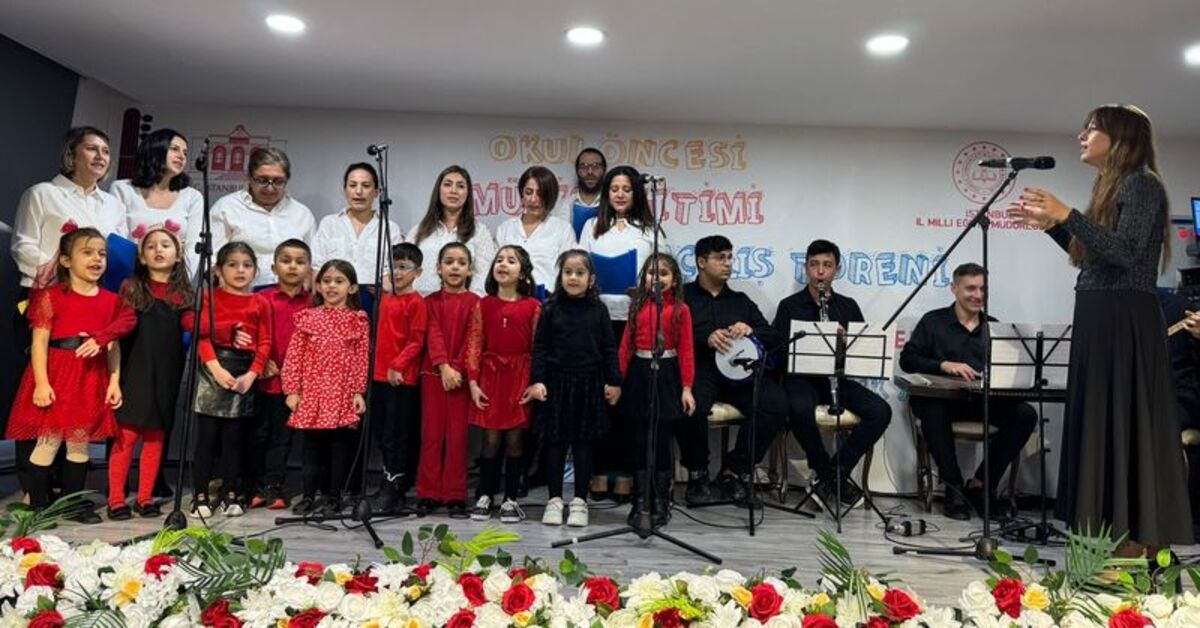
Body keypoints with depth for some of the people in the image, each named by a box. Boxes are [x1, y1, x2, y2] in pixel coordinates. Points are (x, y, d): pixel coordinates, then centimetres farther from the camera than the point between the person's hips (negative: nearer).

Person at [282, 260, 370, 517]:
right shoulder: (308, 317, 5)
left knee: (340, 446, 4)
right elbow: (294, 356, 3)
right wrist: (292, 390, -2)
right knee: (312, 445, 10)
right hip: (312, 393, 1)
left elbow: (362, 359, 0)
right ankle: (309, 496, 21)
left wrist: (359, 392, -5)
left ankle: (334, 498, 15)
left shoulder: (358, 320, 3)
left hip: (343, 395, -1)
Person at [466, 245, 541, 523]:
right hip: (490, 375, 1)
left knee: (514, 438, 4)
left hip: (520, 377, -1)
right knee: (491, 438, 4)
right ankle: (485, 496, 16)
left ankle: (510, 499, 14)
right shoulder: (484, 304, 4)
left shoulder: (533, 306, 0)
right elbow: (474, 344, 2)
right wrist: (473, 381, -4)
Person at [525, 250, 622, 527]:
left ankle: (580, 501, 17)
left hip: (589, 383, 0)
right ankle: (554, 499, 18)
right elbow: (540, 346, 0)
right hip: (557, 381, 0)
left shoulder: (598, 310, 1)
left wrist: (614, 381, -1)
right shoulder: (551, 308, 0)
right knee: (555, 442, 6)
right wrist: (537, 380, -8)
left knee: (583, 443, 7)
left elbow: (609, 348, 3)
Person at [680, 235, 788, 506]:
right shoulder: (682, 296, 15)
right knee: (690, 405, -37)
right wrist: (706, 339, -16)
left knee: (776, 402, -26)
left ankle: (734, 472, -10)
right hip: (698, 368, -3)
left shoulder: (741, 300, 27)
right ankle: (697, 473, -9)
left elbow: (773, 337, 17)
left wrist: (750, 330, -4)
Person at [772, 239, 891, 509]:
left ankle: (836, 471, -8)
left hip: (838, 378, 3)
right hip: (801, 377, -3)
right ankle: (826, 472, -13)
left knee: (881, 411, -22)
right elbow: (778, 351, -1)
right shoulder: (789, 306, 8)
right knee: (800, 409, -37)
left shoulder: (848, 307, 16)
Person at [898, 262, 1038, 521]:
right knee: (931, 409, -37)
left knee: (1025, 415, -24)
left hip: (984, 402, 3)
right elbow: (907, 359, -1)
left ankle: (979, 484, -12)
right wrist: (944, 365, -16)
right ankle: (954, 488, -21)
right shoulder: (933, 322, 10)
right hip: (942, 398, -3)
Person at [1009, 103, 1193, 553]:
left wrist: (1067, 215, -22)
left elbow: (1124, 253, -21)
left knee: (1126, 421, -5)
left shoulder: (1142, 183, -8)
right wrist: (1050, 225, 16)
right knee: (1101, 421, 10)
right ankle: (1113, 531, 19)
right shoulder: (1111, 187, 18)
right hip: (1099, 320, 9)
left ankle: (1141, 540, 4)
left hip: (1126, 322, -9)